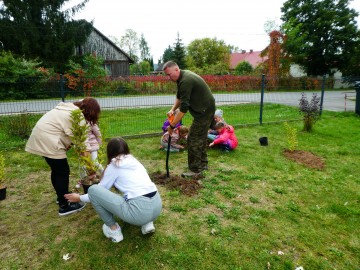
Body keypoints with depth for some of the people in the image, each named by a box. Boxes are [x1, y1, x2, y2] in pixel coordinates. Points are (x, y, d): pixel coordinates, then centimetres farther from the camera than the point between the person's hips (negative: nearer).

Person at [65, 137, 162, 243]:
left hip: (139, 211, -7)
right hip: (157, 206, 8)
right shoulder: (134, 161, 22)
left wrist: (80, 198, 32)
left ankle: (114, 230, 12)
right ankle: (148, 223, 19)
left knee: (93, 190, 2)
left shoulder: (114, 165, 5)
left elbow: (100, 190, 14)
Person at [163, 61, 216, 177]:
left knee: (193, 139, -6)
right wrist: (172, 109, 0)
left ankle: (195, 170, 4)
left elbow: (184, 108, -27)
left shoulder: (186, 81, -25)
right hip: (206, 109, 10)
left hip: (204, 111, -10)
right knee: (201, 137, 17)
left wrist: (172, 125, -21)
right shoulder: (183, 77, 6)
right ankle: (203, 163, 30)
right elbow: (179, 97, 16)